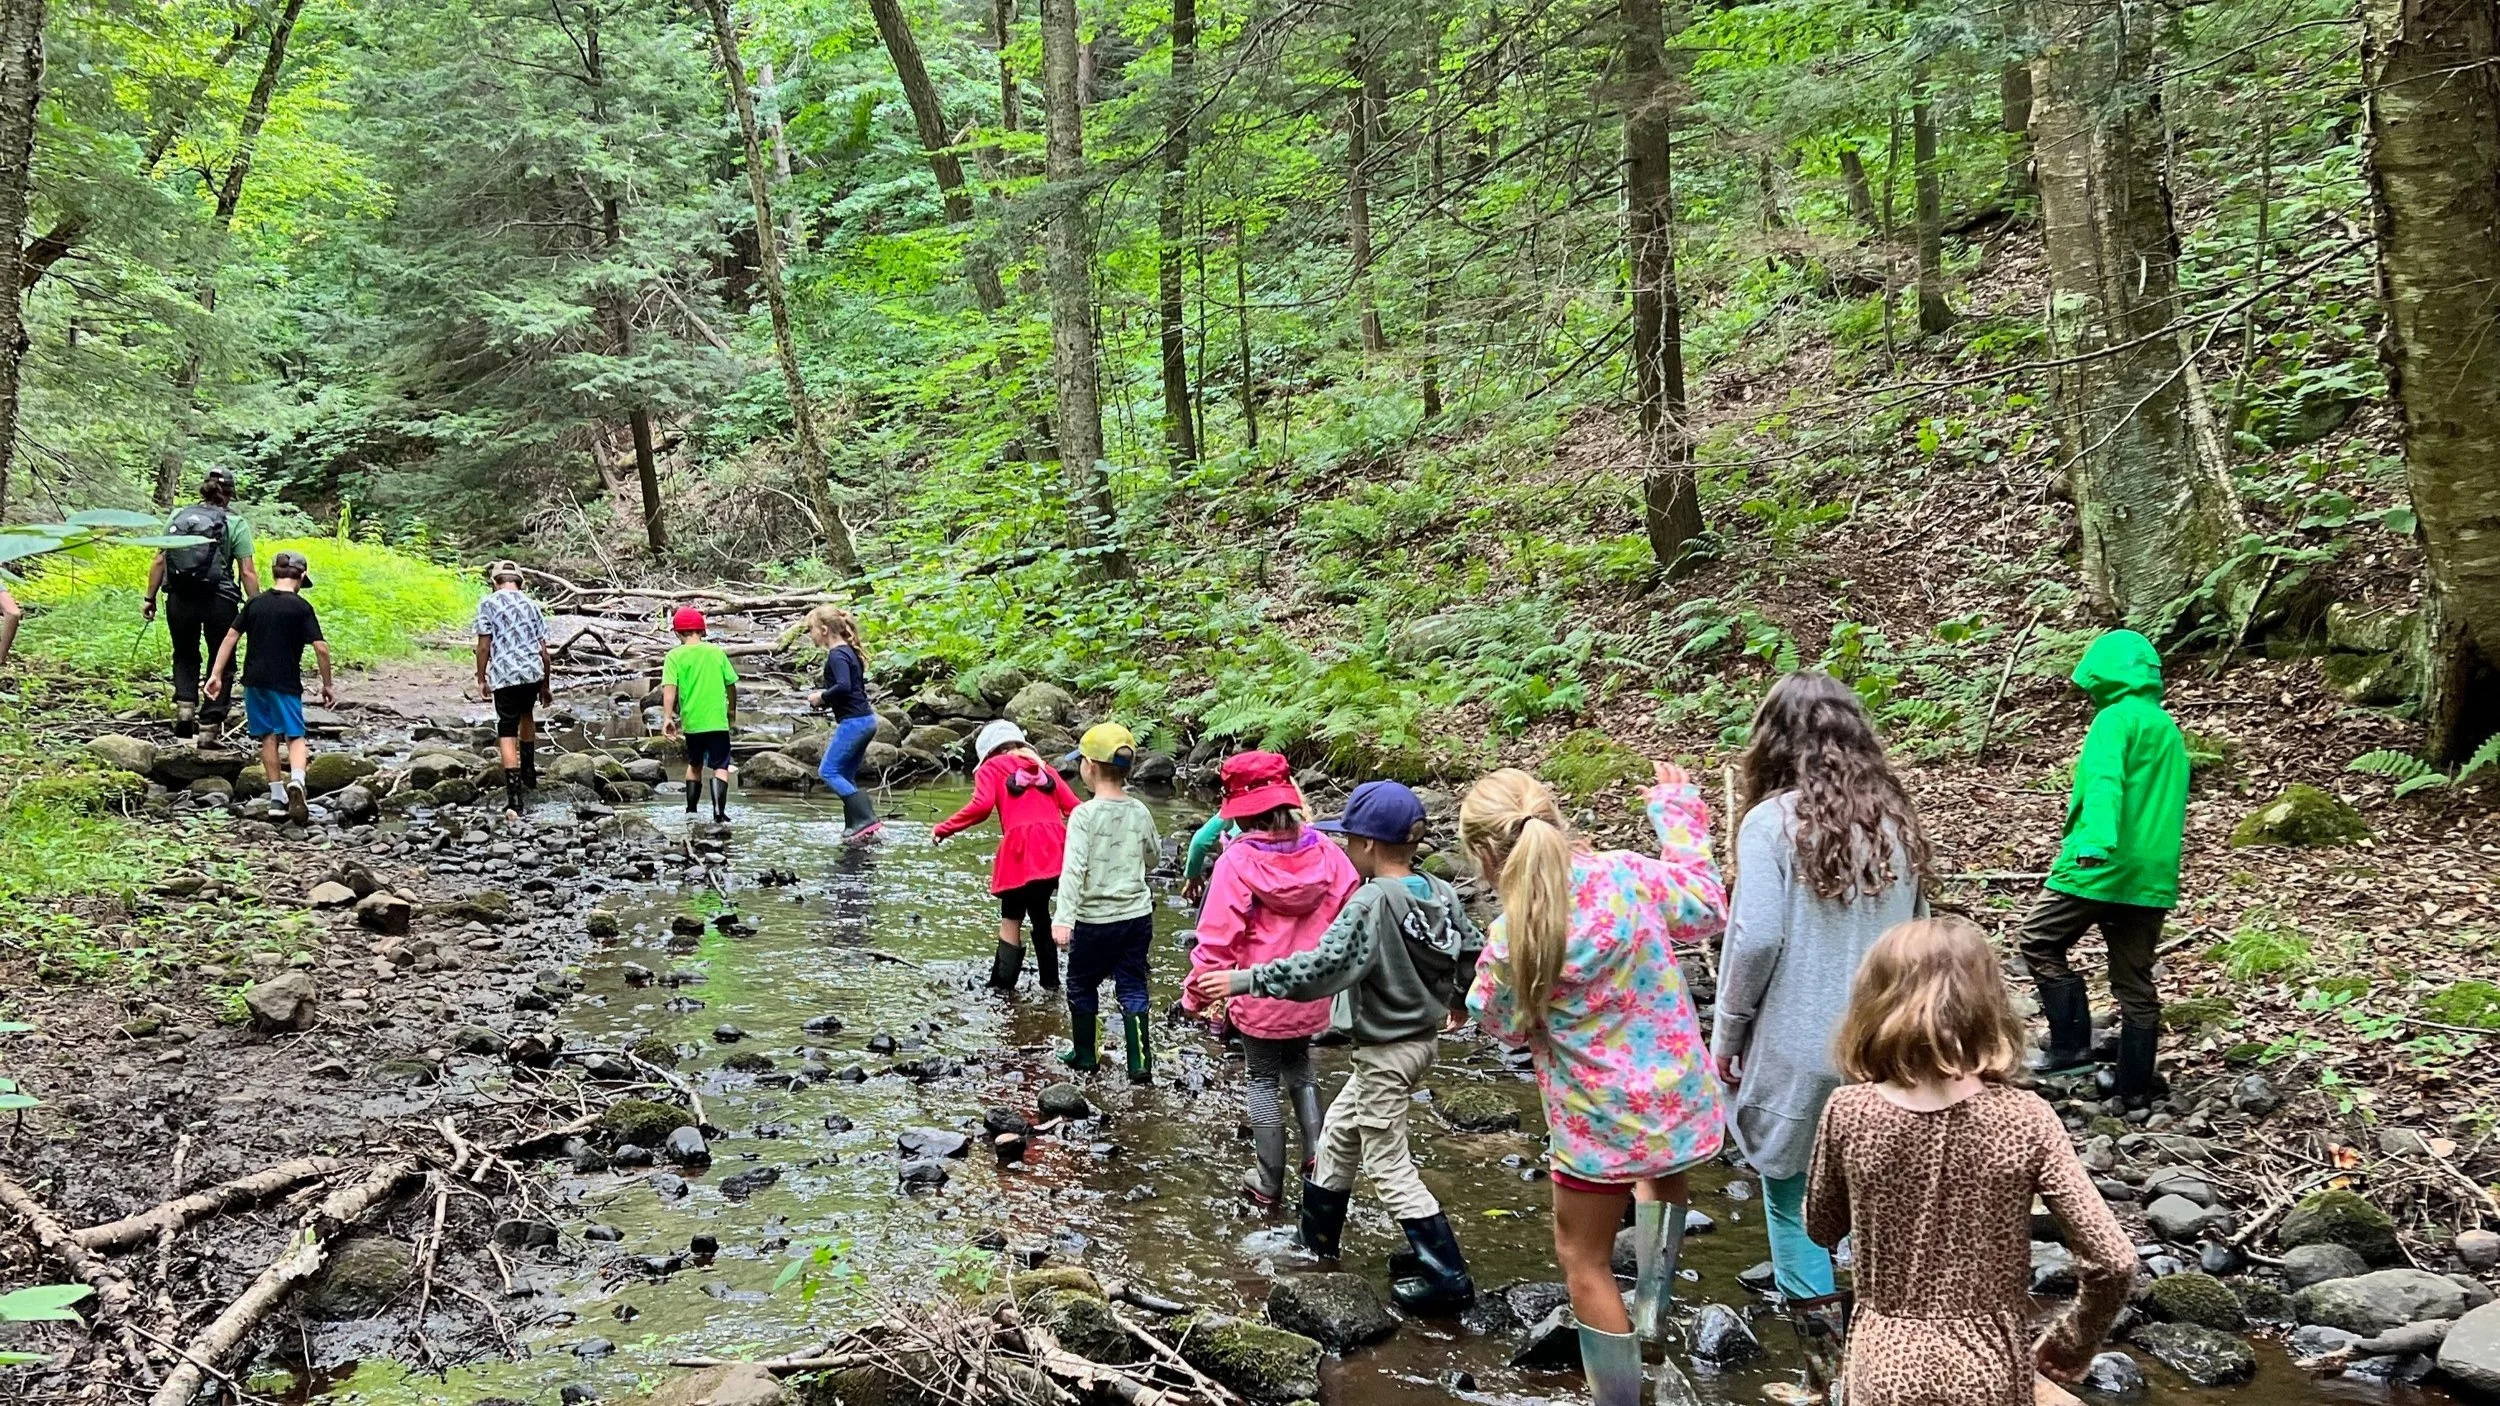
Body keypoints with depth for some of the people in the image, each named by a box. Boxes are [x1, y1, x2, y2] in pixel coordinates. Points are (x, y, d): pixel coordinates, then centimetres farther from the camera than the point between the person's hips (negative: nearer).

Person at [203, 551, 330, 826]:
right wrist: (327, 685, -1)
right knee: (295, 736, -1)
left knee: (268, 735, 14)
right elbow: (321, 648, -11)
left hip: (255, 680, 4)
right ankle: (296, 782, -28)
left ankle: (277, 796, 19)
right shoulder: (301, 607, -6)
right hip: (285, 683, -4)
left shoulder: (255, 603, 6)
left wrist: (216, 674, 6)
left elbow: (231, 637, 3)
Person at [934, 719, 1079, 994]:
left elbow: (981, 806, -6)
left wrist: (943, 829, 1)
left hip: (1022, 850, -4)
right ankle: (1050, 980, 23)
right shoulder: (1043, 768, 26)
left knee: (1011, 919, 6)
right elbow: (1073, 807, 15)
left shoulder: (991, 768, 14)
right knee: (1040, 912, 19)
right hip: (1055, 849, 4)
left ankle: (1003, 984, 4)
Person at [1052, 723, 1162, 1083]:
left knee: (1082, 986, 15)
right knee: (1132, 988, 9)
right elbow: (1153, 857, 16)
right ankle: (1139, 1062, 2)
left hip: (1095, 919, -4)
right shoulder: (1140, 812, 0)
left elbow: (1073, 868, -24)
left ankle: (1085, 1055, 26)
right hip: (1137, 915, 4)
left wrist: (1063, 918, -28)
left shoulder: (1084, 815, -15)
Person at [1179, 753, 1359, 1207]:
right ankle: (1316, 1156, 14)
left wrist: (1198, 994, -4)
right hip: (1310, 994, 4)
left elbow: (1218, 937, -16)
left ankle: (1269, 1183, 18)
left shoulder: (1238, 860, -18)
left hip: (1258, 995, -3)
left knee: (1264, 1079, 13)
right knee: (1300, 1067, 26)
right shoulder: (1324, 850, -8)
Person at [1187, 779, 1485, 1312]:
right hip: (1423, 1038, 9)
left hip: (1385, 1052, -9)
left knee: (1388, 1166, 3)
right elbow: (1473, 952, 10)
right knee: (1340, 1128, 25)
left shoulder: (1371, 903, -24)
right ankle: (1317, 1234, 39)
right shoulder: (1442, 894, -1)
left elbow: (1321, 967, -30)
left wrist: (1244, 980, -25)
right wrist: (1457, 1000, 31)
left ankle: (1447, 1277, 6)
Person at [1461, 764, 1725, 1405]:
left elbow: (1504, 1025, -3)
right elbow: (1707, 908, 7)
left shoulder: (1511, 943, -22)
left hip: (1602, 1118, -5)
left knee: (1584, 1261, 14)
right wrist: (1677, 810, 16)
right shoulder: (1627, 875, -13)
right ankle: (1653, 1309, 44)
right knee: (1662, 1177, 40)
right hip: (1677, 1097, 5)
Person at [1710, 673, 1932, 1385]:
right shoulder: (1896, 821, 4)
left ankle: (1826, 1364, 11)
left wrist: (1725, 1036, -6)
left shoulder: (1773, 821, -13)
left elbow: (1755, 939, -17)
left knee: (1794, 1200, 9)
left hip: (1797, 1049, -5)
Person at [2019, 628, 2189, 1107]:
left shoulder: (2116, 718, -8)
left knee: (2041, 943, 6)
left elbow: (2103, 782, -25)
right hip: (2153, 875, 8)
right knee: (2135, 979, 12)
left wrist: (2095, 841, -39)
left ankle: (2071, 1047, 1)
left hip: (2102, 866, -8)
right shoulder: (2169, 730, 19)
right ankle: (2135, 1083, 16)